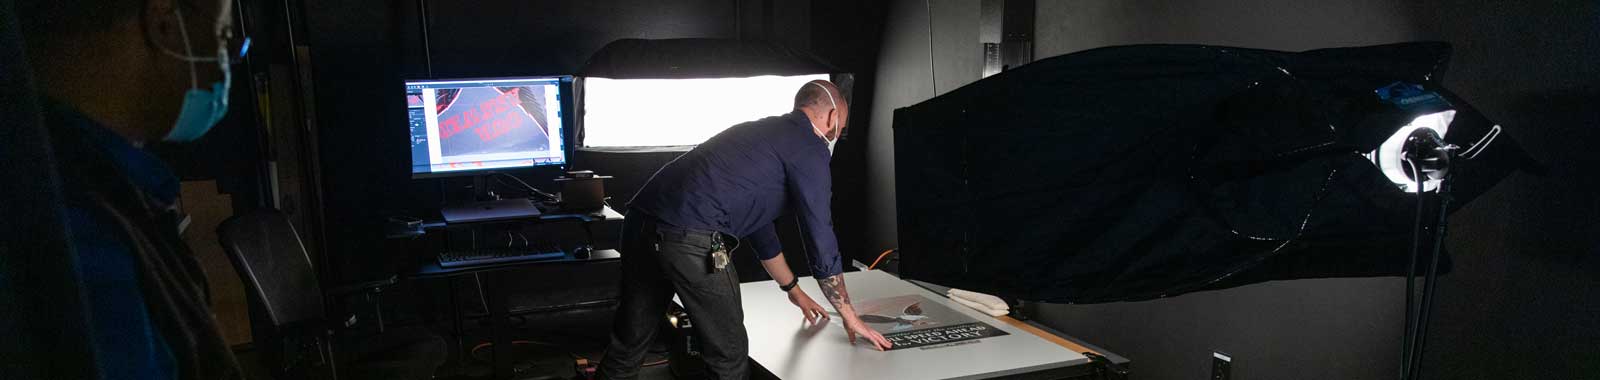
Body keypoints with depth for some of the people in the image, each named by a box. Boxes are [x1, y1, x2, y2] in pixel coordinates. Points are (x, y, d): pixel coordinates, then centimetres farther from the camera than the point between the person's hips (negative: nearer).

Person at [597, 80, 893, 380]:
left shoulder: (763, 132, 30)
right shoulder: (810, 147, 4)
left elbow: (757, 221, 38)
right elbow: (821, 242, 2)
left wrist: (793, 289, 46)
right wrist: (850, 318, 14)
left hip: (642, 220, 9)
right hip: (688, 238, -9)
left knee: (628, 343, 19)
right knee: (729, 353, 8)